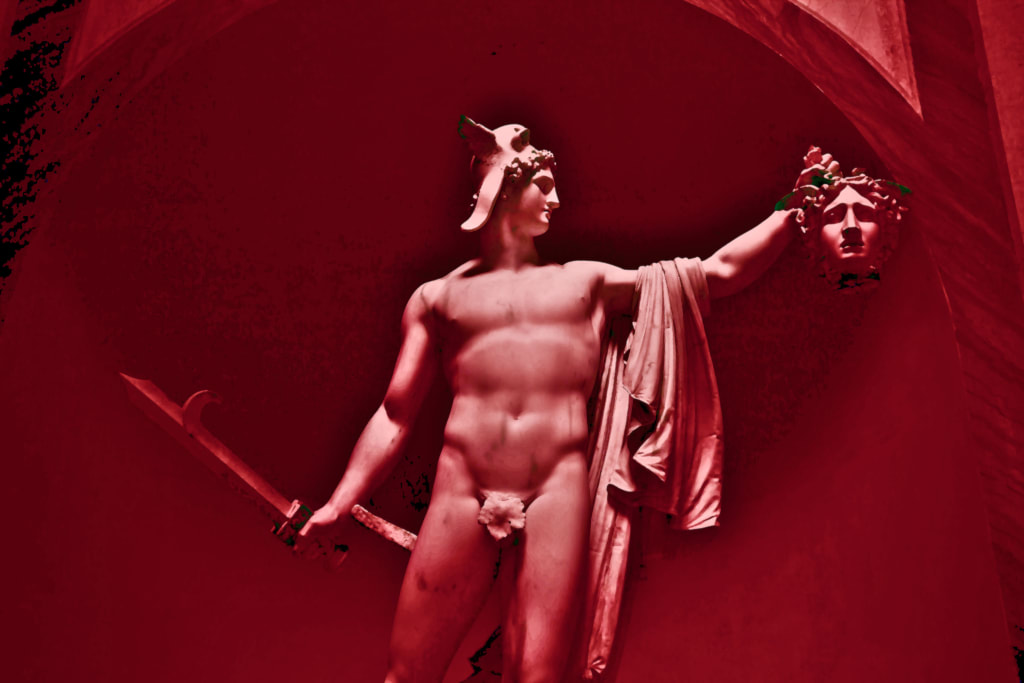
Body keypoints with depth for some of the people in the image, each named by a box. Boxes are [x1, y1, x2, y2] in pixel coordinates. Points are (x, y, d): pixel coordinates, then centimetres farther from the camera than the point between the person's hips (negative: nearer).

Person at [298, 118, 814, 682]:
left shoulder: (589, 281, 18)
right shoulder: (437, 296, 16)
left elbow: (719, 273, 19)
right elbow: (395, 415, 13)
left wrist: (794, 212, 16)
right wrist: (341, 504, 5)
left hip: (557, 492, 0)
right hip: (461, 493, 0)